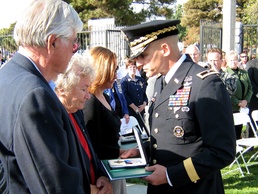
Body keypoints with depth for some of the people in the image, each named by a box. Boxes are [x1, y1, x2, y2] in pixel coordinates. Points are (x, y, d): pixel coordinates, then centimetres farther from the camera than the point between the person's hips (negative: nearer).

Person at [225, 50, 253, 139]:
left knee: (239, 130, 11)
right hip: (230, 108, -5)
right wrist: (238, 103, -14)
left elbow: (250, 88, 13)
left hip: (242, 108, 5)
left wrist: (246, 100, -3)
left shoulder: (244, 73, 13)